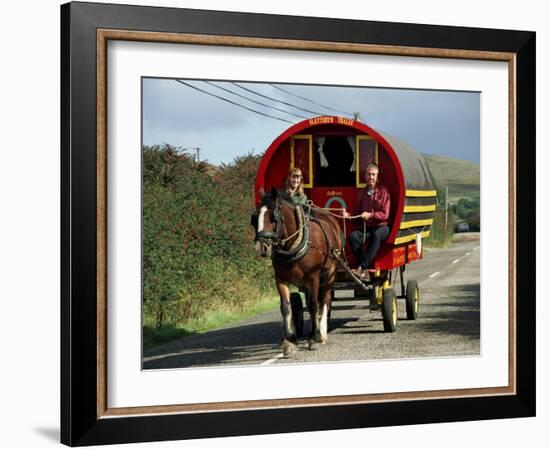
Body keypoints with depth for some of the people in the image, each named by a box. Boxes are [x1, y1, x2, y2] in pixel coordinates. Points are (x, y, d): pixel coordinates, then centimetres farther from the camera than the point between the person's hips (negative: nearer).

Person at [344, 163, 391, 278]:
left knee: (376, 235, -39)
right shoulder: (362, 193, 12)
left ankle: (361, 267, -43)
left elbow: (385, 214, -7)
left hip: (381, 226, -4)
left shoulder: (383, 191, -1)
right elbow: (357, 212, 13)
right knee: (353, 236, -28)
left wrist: (371, 215, -20)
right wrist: (349, 215, -8)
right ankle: (364, 269, -30)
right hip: (366, 227, 4)